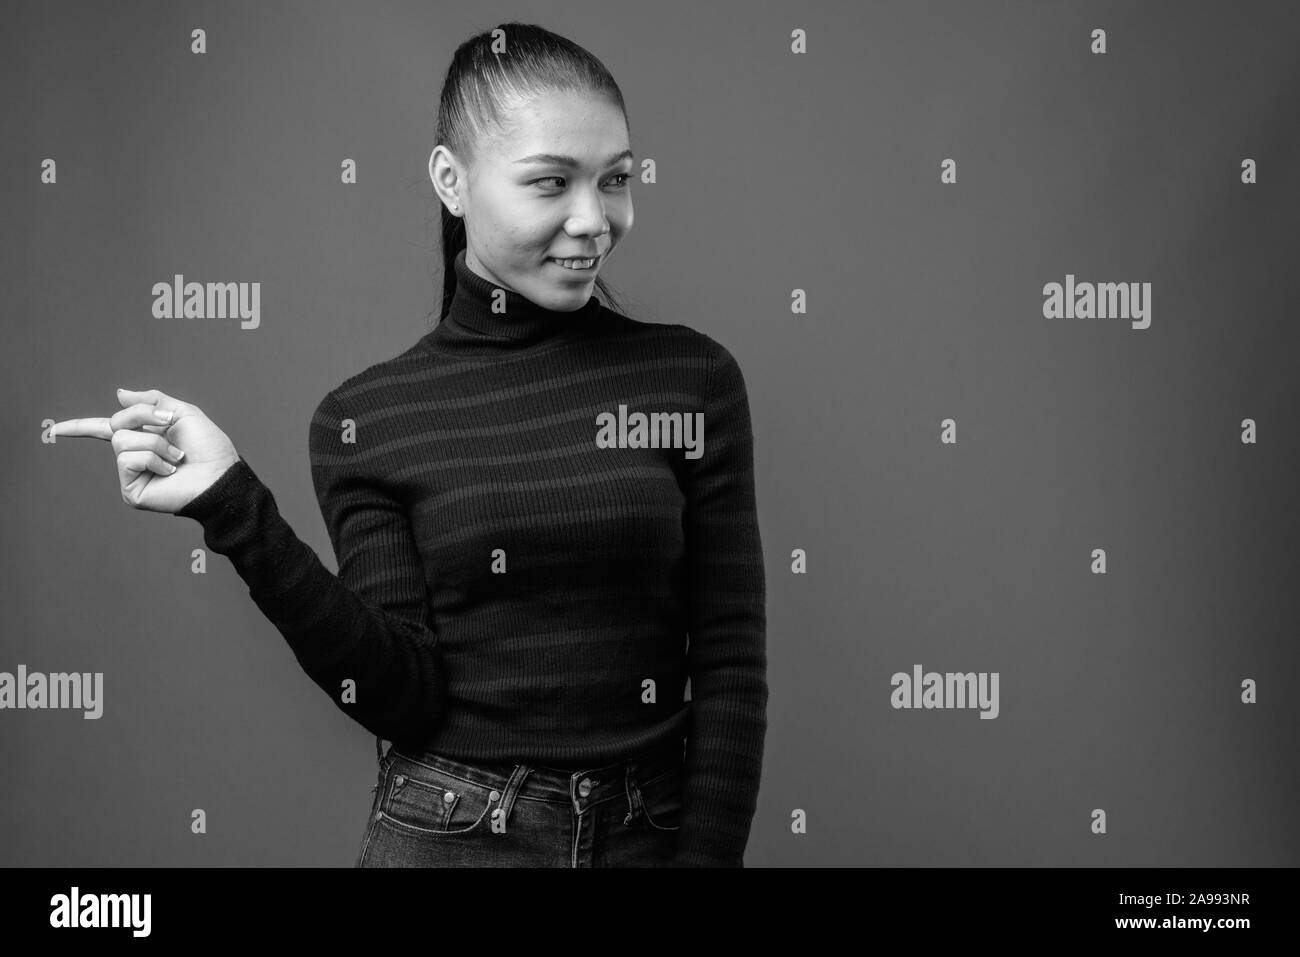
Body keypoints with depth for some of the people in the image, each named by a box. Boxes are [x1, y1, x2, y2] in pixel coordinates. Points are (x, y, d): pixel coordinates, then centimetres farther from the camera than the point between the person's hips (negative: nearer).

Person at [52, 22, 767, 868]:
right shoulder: (367, 420, -4)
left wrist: (707, 854, -11)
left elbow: (731, 663, -4)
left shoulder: (695, 378, -4)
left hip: (653, 835, 1)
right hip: (444, 836, -1)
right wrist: (236, 512, -17)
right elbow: (406, 695, -9)